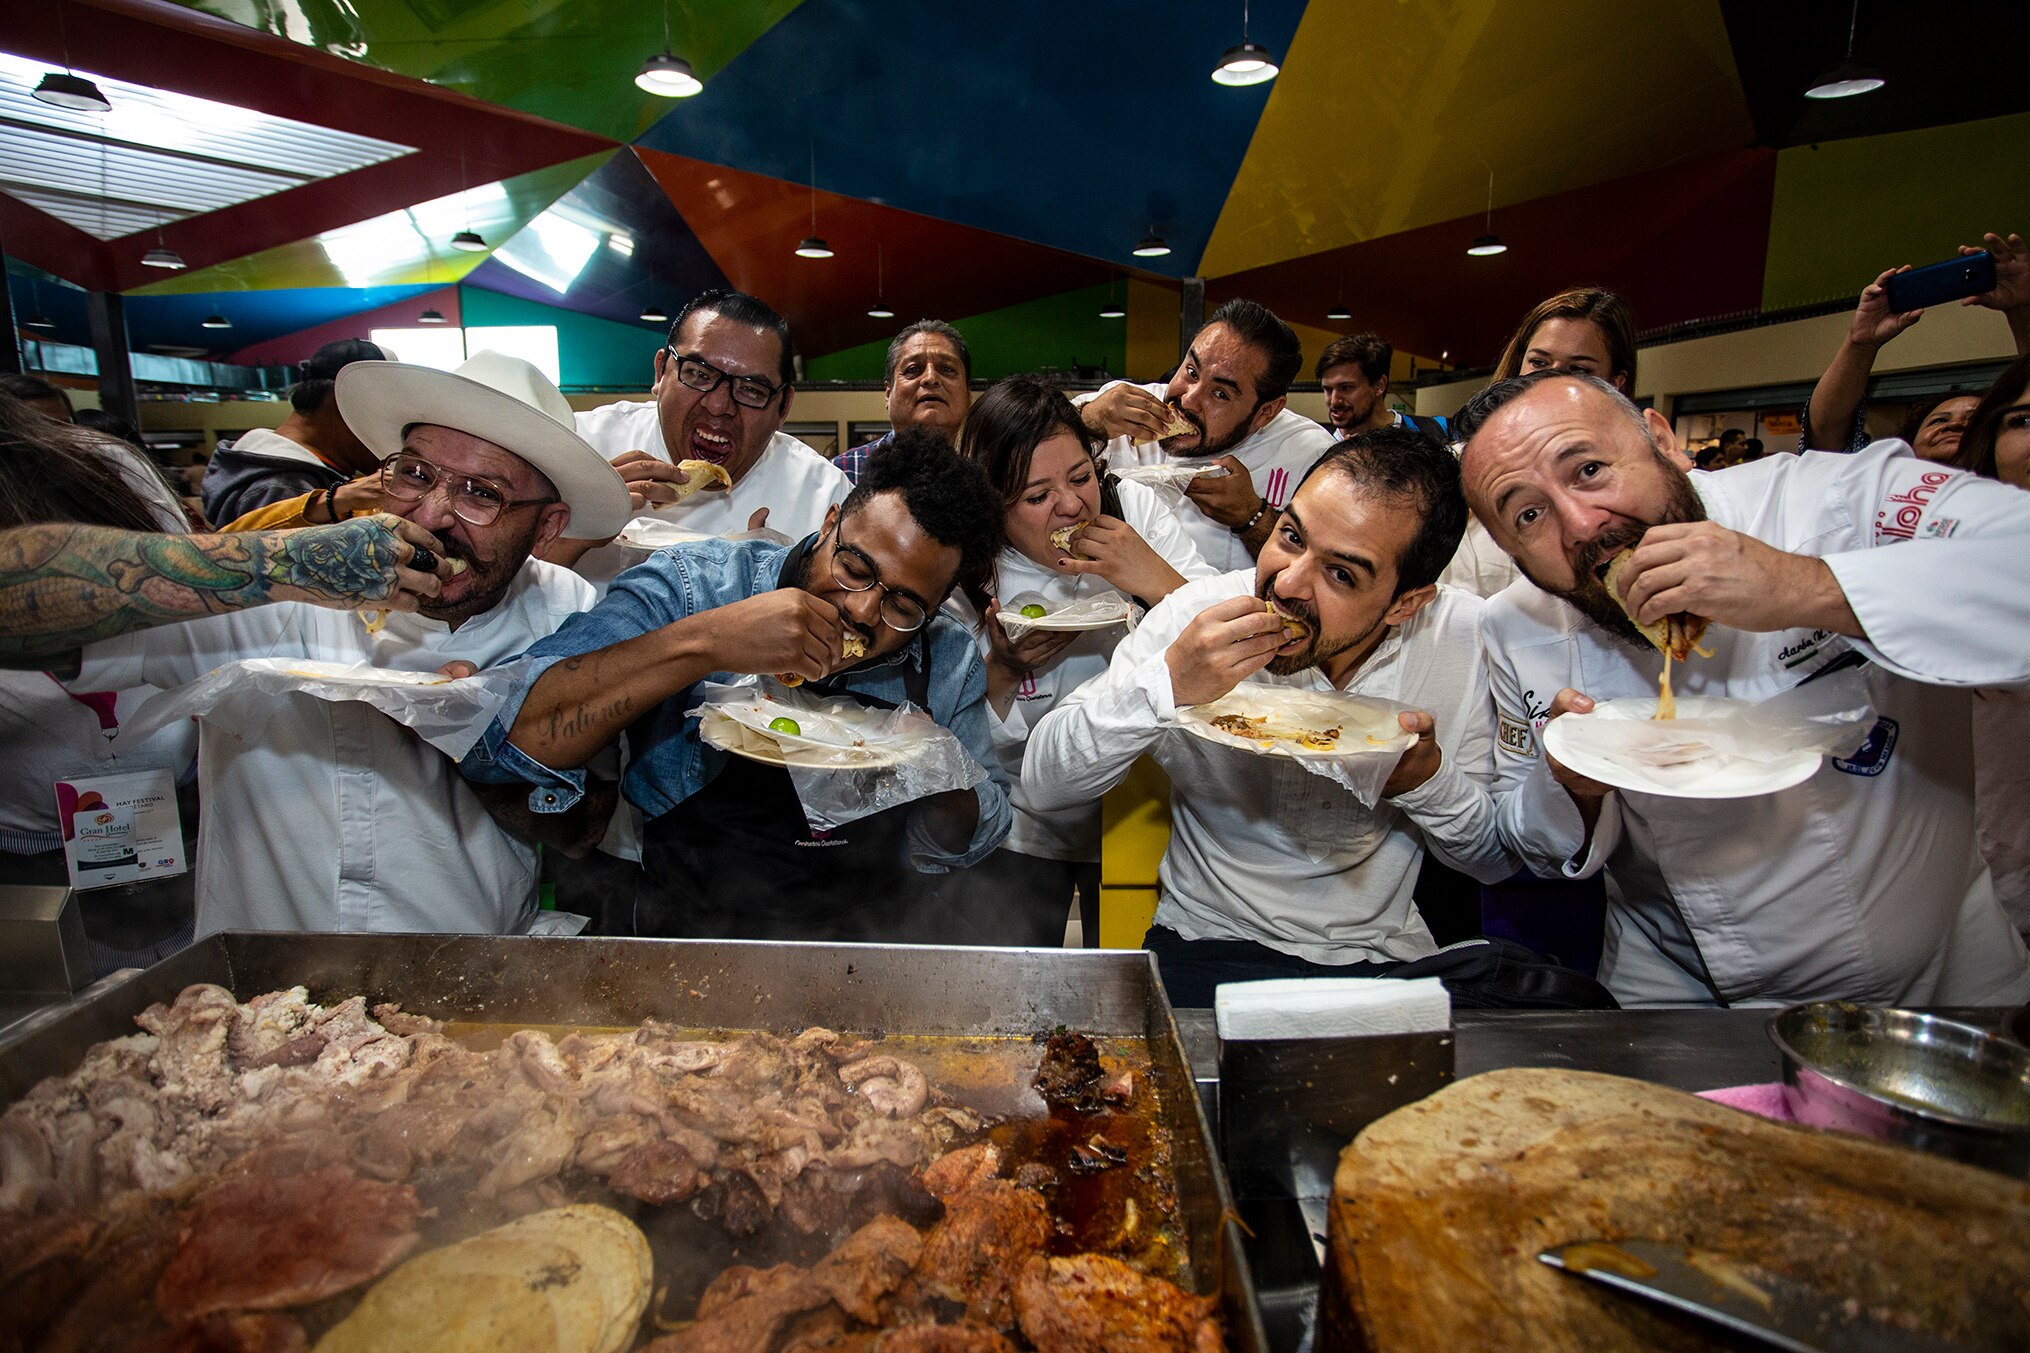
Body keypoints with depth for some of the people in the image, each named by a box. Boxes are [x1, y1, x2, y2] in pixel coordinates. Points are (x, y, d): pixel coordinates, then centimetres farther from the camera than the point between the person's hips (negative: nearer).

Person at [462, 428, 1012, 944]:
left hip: (889, 935, 3)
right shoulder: (692, 585, -11)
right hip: (697, 929, -2)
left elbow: (965, 845, 9)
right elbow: (492, 741, -21)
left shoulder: (948, 661, -1)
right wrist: (703, 642, -30)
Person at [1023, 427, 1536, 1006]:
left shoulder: (1468, 639, -12)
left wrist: (1428, 781, -22)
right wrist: (1165, 684, -33)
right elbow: (1042, 783, -17)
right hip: (1206, 942, -4)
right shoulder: (1195, 615, -16)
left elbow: (1499, 859, 0)